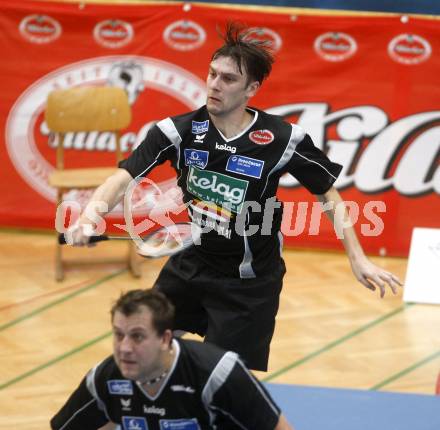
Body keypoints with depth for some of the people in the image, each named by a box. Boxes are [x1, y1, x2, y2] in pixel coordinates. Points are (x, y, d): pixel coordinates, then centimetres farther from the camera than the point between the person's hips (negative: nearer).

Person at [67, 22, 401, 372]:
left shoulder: (283, 139, -17)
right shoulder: (178, 131, -12)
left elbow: (328, 195, -4)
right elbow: (124, 179, -18)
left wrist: (358, 258, -9)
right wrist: (91, 215, -38)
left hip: (248, 284, -4)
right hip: (189, 265, 4)